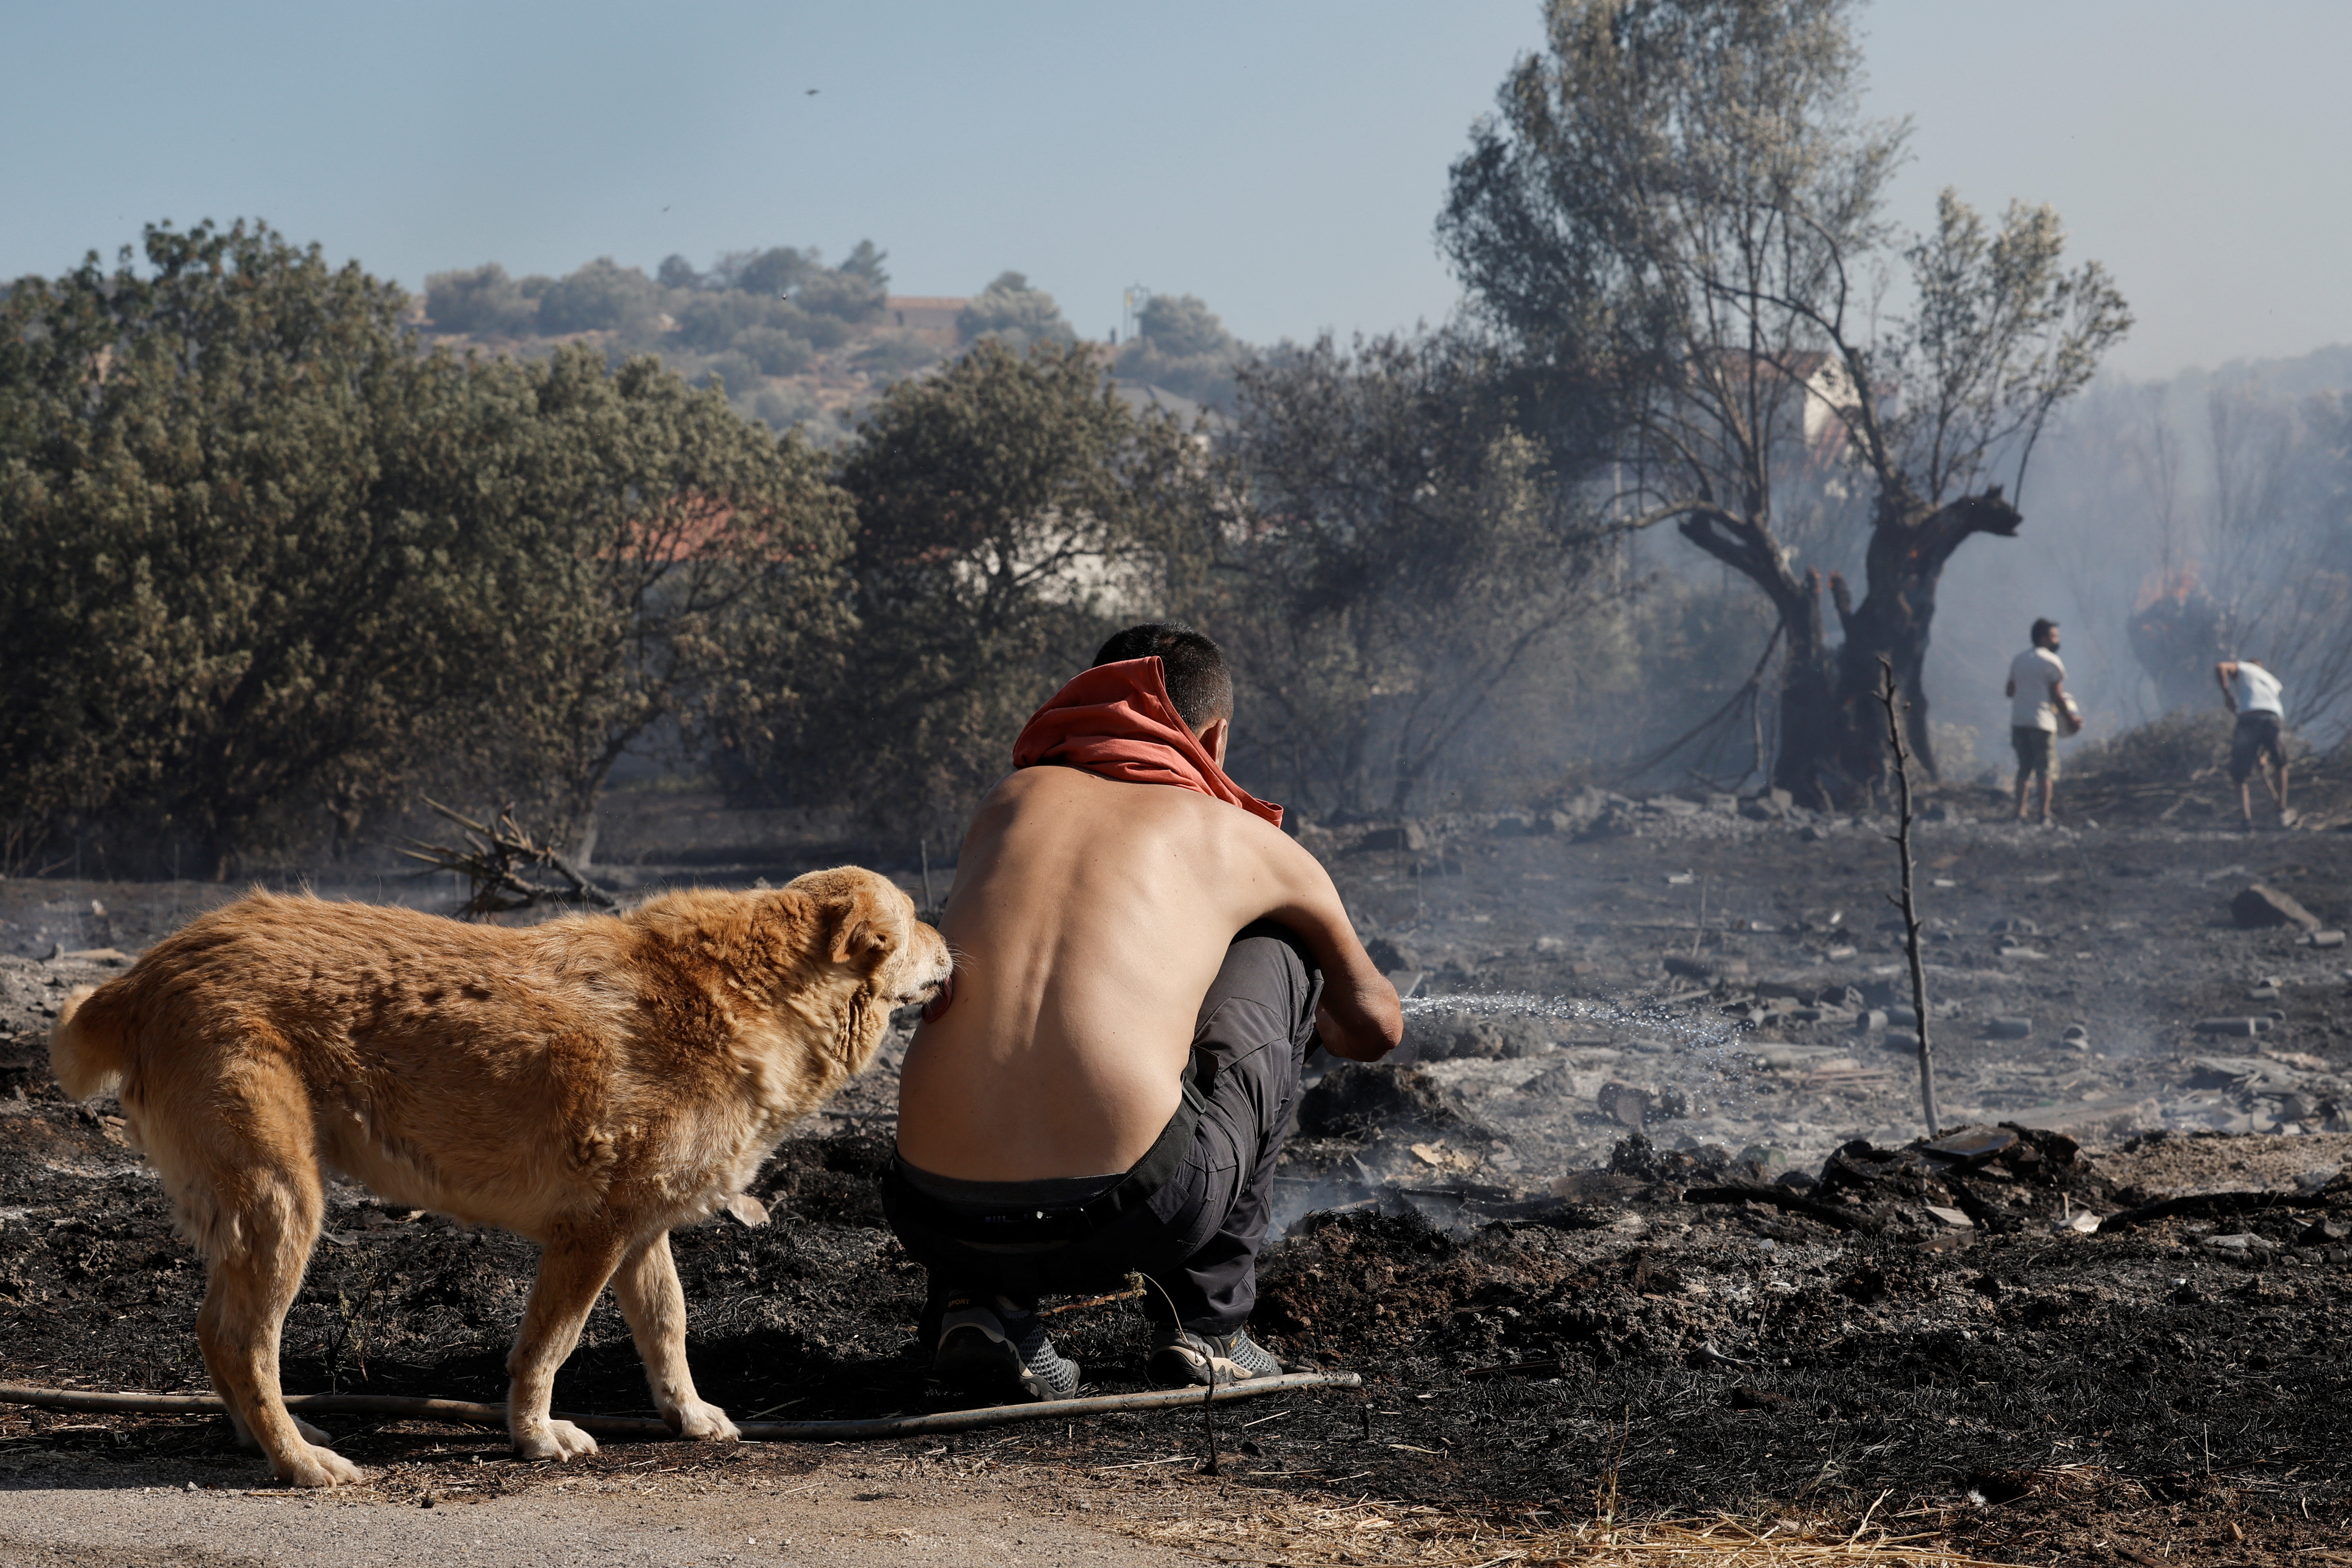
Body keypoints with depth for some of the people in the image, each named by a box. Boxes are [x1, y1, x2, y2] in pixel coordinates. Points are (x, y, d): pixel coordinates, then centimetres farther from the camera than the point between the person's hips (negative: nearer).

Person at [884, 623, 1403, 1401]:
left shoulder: (1010, 800, 23)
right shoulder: (1244, 841, 16)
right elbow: (1376, 1027, 34)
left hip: (938, 1219, 3)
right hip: (1136, 1212, -3)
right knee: (1273, 955, 24)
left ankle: (977, 1298, 13)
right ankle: (1206, 1318, 22)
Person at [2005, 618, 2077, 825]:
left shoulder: (2018, 660, 13)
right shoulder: (2051, 662, -7)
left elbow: (2010, 691, 15)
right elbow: (2057, 696, -9)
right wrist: (2071, 719, 0)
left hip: (2018, 722, 6)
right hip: (2043, 722, -6)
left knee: (2024, 769, 10)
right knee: (2046, 771, 0)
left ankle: (2020, 813, 4)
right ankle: (2044, 815, -4)